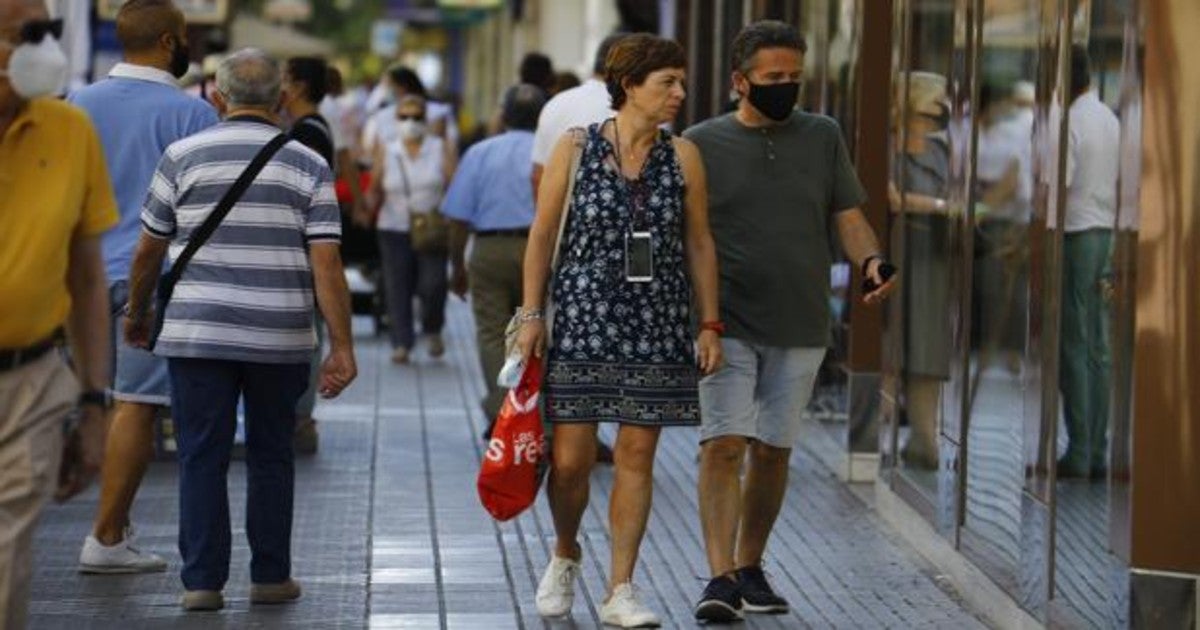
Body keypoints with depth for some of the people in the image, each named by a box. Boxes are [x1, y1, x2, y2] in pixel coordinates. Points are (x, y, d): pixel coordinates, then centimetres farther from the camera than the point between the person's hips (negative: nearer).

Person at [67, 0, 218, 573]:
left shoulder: (79, 106, 8)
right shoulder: (190, 113, -8)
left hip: (93, 274, 6)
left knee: (120, 401, 16)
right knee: (137, 407, -3)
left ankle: (119, 525, 17)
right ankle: (106, 539, -4)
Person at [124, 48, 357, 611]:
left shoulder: (182, 157, 1)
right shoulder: (308, 166, 1)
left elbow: (148, 250, 6)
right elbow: (325, 263, -5)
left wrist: (136, 313, 22)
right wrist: (342, 347, -4)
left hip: (197, 335, -1)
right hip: (280, 341, 1)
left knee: (202, 458, 4)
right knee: (271, 457, 13)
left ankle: (202, 581, 2)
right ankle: (270, 577, 16)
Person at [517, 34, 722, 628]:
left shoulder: (682, 157, 3)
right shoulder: (574, 148, -1)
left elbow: (699, 244, 8)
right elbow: (541, 236, 2)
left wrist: (709, 325, 4)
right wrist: (531, 315, -2)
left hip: (656, 325, 2)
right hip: (582, 317, -2)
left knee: (637, 455, 1)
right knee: (570, 458, -2)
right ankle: (565, 555, 27)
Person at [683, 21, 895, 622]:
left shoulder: (822, 137, 8)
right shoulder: (703, 143, 1)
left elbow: (848, 214, 9)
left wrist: (870, 259, -12)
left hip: (801, 327, 3)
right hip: (725, 324, -3)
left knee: (772, 451, 9)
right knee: (723, 445, -13)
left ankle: (750, 567, 23)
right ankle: (721, 579, -15)